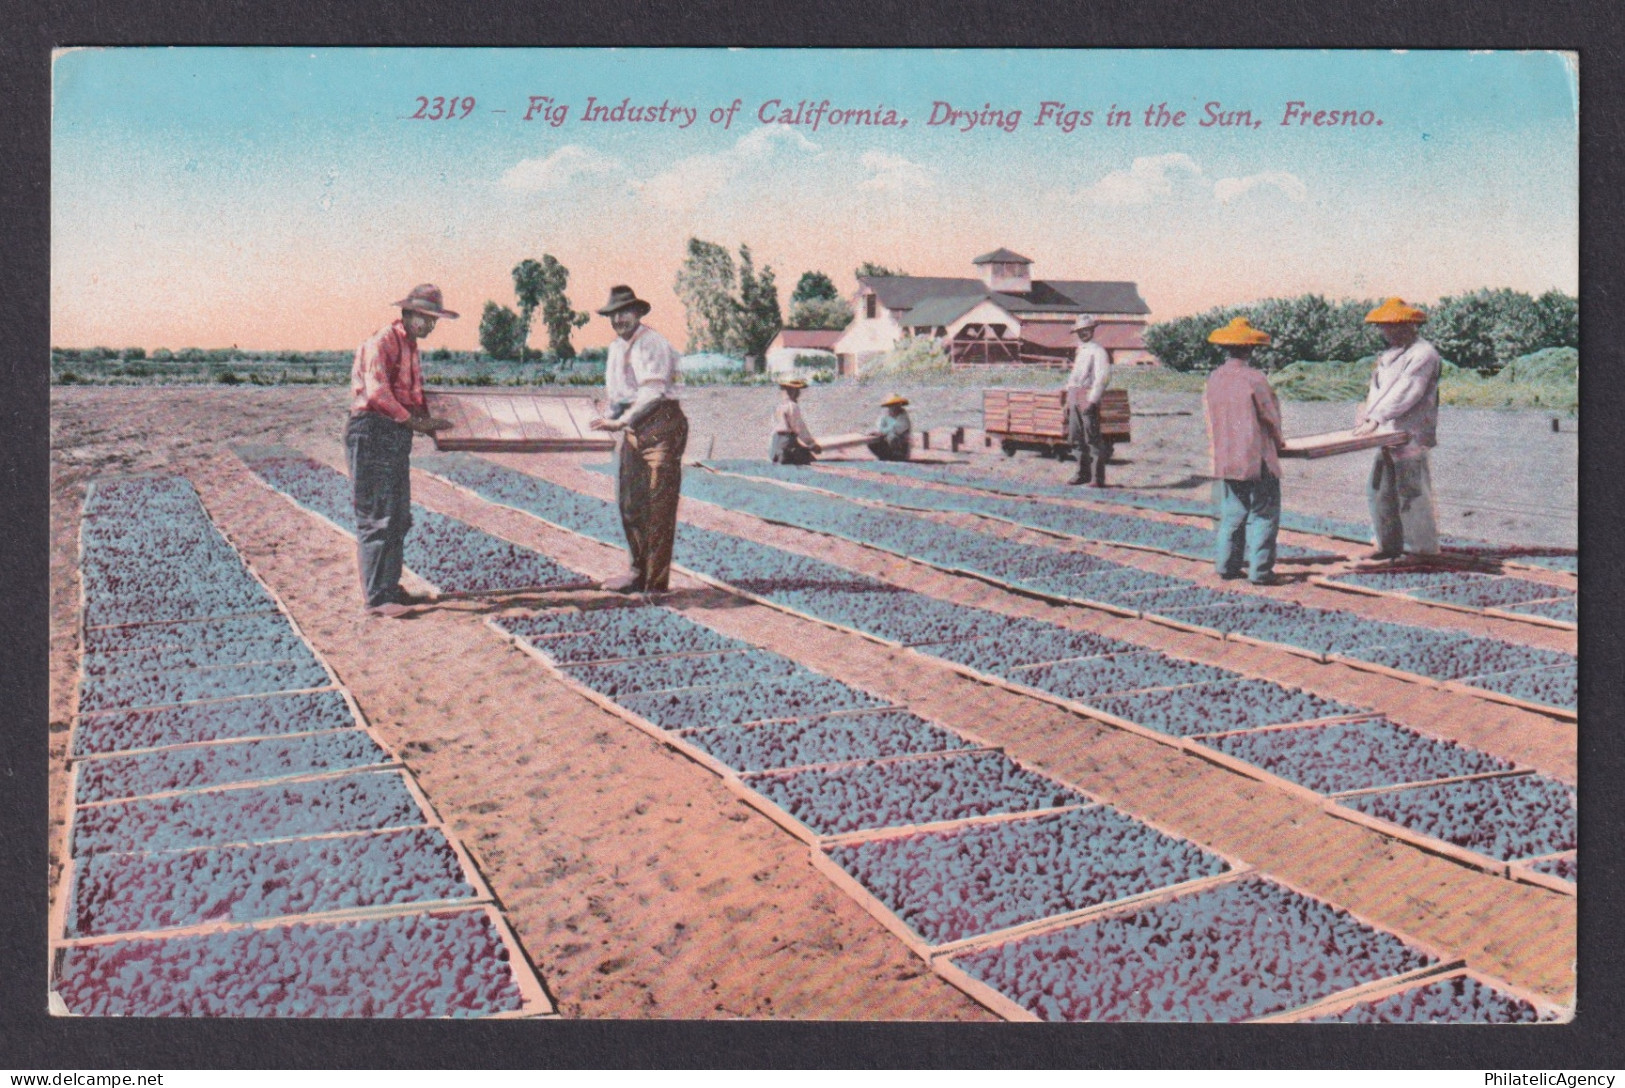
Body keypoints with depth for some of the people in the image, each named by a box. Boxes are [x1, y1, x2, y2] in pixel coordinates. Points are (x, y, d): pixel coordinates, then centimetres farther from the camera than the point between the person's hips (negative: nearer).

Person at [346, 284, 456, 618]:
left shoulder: (410, 346, 18)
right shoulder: (382, 342, -13)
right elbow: (377, 392, -23)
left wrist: (430, 420, 8)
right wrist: (414, 422, -18)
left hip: (397, 437, 10)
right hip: (373, 433, -10)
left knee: (399, 517, 15)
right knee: (377, 518, -7)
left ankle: (389, 587, 26)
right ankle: (377, 597, -3)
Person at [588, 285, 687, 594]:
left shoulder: (651, 343, -11)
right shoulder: (616, 347, 17)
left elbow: (653, 392, -20)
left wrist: (622, 421, -25)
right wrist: (612, 418, 4)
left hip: (660, 424, -9)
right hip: (634, 428, 9)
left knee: (657, 504, -9)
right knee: (628, 501, 11)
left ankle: (656, 580, -6)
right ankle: (640, 571, 22)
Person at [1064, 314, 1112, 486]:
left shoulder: (1098, 351, -5)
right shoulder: (1079, 352, 22)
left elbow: (1102, 378, -14)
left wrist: (1092, 401, -21)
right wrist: (1069, 402, 18)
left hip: (1088, 396, -8)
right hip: (1074, 398, 8)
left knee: (1093, 439, -9)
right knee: (1077, 438, 9)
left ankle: (1098, 477, -8)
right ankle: (1083, 473, 17)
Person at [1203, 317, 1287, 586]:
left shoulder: (1212, 380, 4)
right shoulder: (1254, 379, -14)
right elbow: (1271, 417, -5)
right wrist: (1278, 442, 13)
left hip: (1223, 460, 6)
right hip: (1257, 459, -6)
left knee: (1231, 514, 15)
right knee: (1262, 514, 1)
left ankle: (1227, 564, 15)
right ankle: (1259, 569, 0)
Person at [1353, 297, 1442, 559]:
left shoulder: (1423, 354, -12)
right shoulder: (1391, 354, 18)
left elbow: (1406, 392, -21)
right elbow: (1378, 387, 18)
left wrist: (1376, 419, -27)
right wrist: (1365, 412, 0)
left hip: (1410, 437, -9)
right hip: (1389, 435, 9)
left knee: (1412, 493, -5)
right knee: (1379, 490, 11)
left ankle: (1425, 550, 5)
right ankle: (1389, 544, 21)